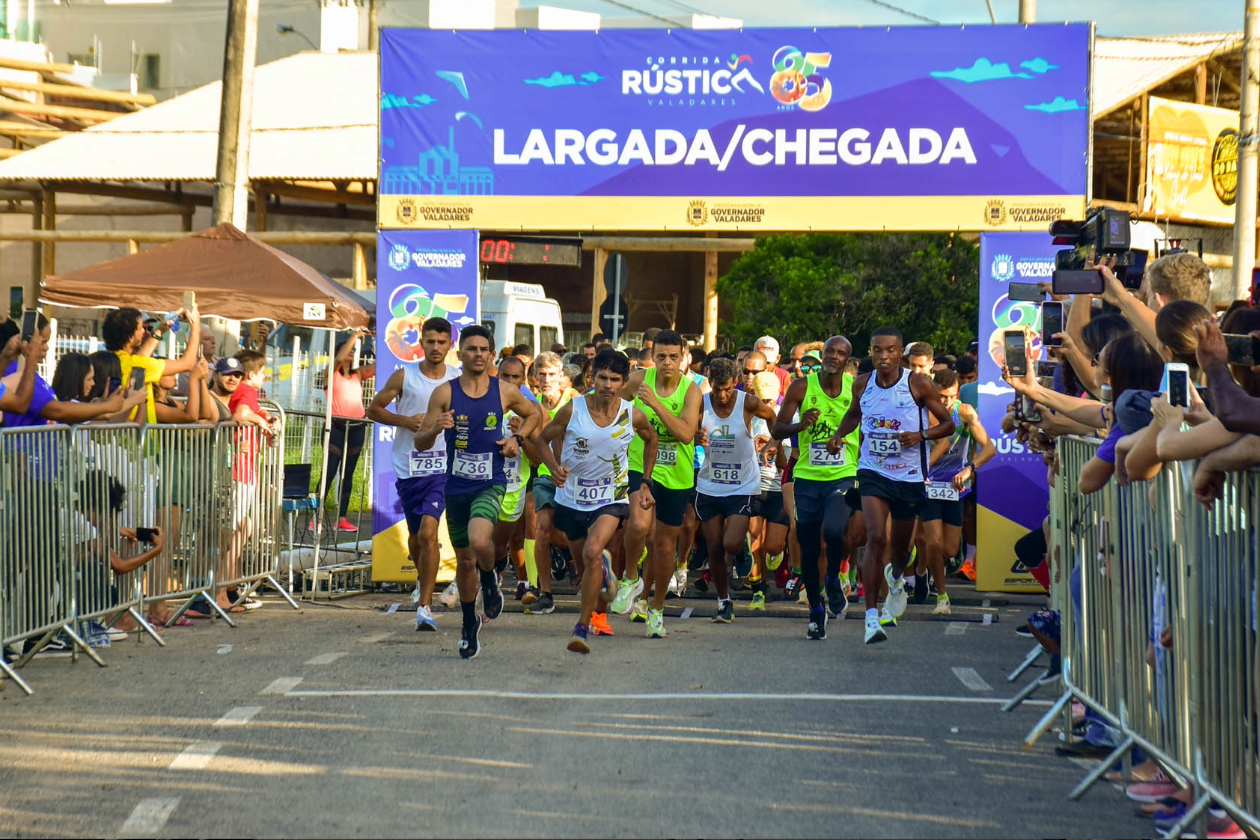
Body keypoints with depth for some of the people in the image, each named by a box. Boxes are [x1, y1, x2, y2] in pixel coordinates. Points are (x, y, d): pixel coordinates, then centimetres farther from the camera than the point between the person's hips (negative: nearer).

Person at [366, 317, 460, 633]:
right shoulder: (404, 376, 0)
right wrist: (407, 421, -10)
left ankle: (424, 605, -12)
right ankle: (422, 578, 46)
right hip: (408, 466, 1)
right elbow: (374, 409, 5)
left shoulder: (459, 379, 3)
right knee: (415, 535, 13)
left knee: (428, 532, -17)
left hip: (441, 467, -1)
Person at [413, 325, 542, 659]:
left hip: (490, 484, -2)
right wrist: (436, 428, -23)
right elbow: (420, 443, -2)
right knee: (465, 560, 13)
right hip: (456, 487, 2)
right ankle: (470, 625, 34)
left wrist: (517, 438, 2)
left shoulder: (505, 392, -1)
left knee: (479, 540, -29)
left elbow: (533, 414, 20)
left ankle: (490, 580, 5)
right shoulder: (444, 393, -3)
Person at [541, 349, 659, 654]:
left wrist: (646, 483, 10)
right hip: (572, 496, 2)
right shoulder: (572, 409, -15)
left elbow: (651, 439, 11)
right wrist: (554, 466, -20)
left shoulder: (633, 416, -12)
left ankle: (583, 628, -18)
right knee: (583, 560, 17)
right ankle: (603, 569, 58)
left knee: (593, 552, -26)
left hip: (611, 497, -2)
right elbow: (544, 439, -1)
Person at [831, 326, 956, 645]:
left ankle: (895, 577, 53)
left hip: (910, 476, 0)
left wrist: (921, 434, -21)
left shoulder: (919, 384, -9)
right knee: (876, 538, -20)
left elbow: (948, 424, -3)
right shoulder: (862, 384, 0)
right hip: (873, 472, 0)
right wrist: (839, 435, 3)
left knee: (900, 547, 14)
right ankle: (871, 616, -18)